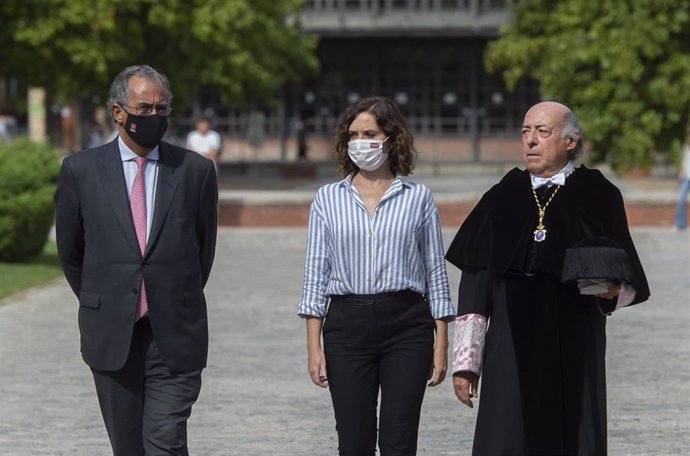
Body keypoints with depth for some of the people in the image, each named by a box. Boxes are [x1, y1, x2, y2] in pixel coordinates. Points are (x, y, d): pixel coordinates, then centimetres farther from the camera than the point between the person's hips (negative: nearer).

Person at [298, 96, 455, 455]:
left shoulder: (418, 197, 5)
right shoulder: (328, 199, 8)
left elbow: (435, 271, 7)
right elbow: (316, 273, 8)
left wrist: (441, 343, 3)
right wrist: (313, 347, 2)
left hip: (406, 325, -1)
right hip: (347, 324, 1)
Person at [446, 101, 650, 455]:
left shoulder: (597, 196, 4)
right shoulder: (501, 199, 9)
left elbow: (630, 280, 4)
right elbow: (476, 280, 7)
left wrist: (612, 289, -20)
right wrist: (465, 359, 2)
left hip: (573, 352, -1)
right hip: (511, 352, 1)